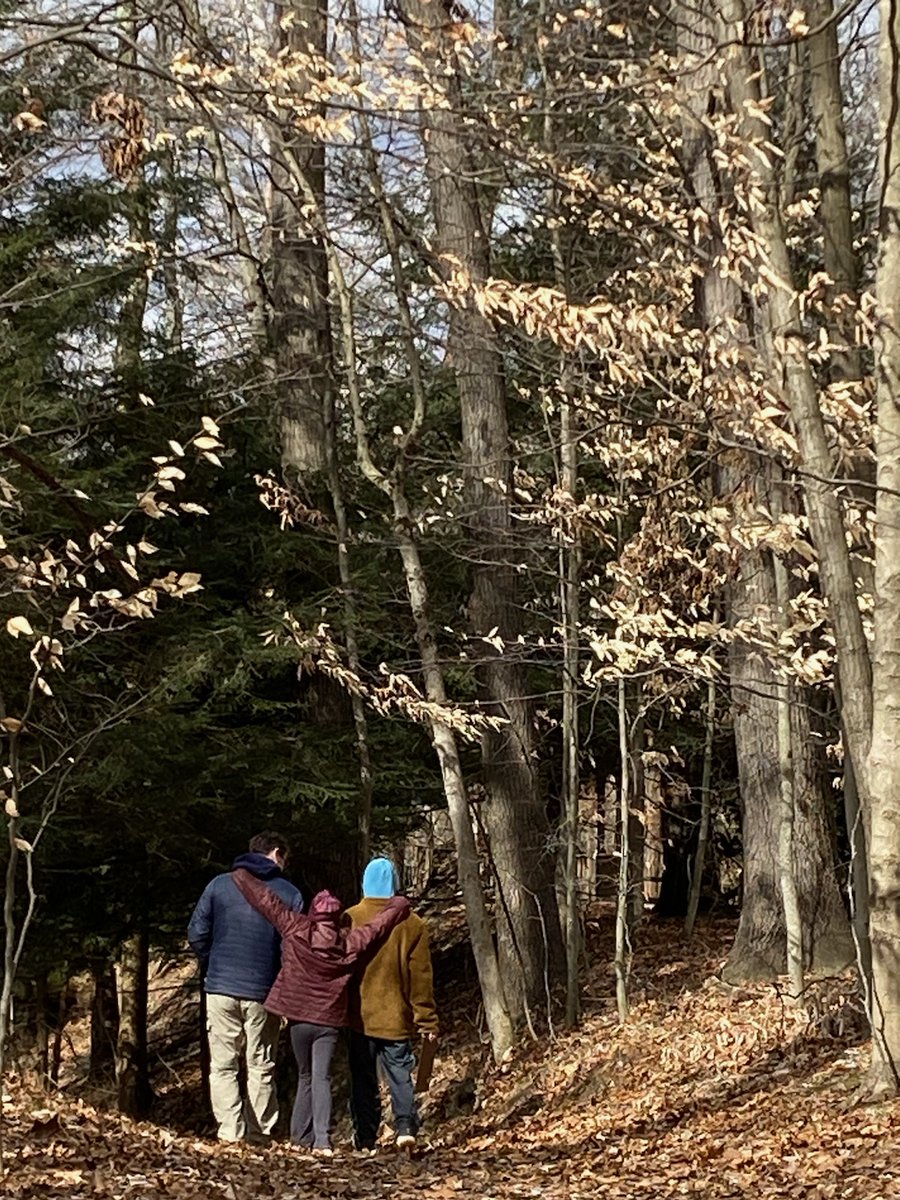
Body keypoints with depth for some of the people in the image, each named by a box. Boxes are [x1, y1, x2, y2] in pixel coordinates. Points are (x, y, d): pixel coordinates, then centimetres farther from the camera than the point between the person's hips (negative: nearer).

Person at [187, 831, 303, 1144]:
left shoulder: (218, 885, 4)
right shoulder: (290, 894, -1)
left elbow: (196, 933, 2)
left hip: (220, 988, 1)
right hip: (264, 993, 0)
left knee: (223, 1066, 4)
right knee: (261, 1068, 10)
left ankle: (230, 1132, -5)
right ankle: (260, 1134, 9)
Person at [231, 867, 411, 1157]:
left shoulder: (295, 929, -6)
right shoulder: (350, 942, -4)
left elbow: (264, 899, -2)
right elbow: (381, 922, 7)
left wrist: (241, 875, 11)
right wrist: (399, 903, 26)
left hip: (299, 1017, 1)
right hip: (330, 1021, 0)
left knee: (305, 1077, 15)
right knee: (321, 1078, 1)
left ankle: (301, 1136, 16)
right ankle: (322, 1138, -13)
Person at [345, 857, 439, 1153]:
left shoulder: (349, 920, -5)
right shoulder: (412, 924, -3)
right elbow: (421, 976, 0)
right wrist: (427, 1020, 6)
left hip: (360, 1017, 0)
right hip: (397, 1017, 0)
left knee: (363, 1079, 9)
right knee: (401, 1075, 7)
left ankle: (366, 1140, 9)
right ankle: (406, 1125, -12)